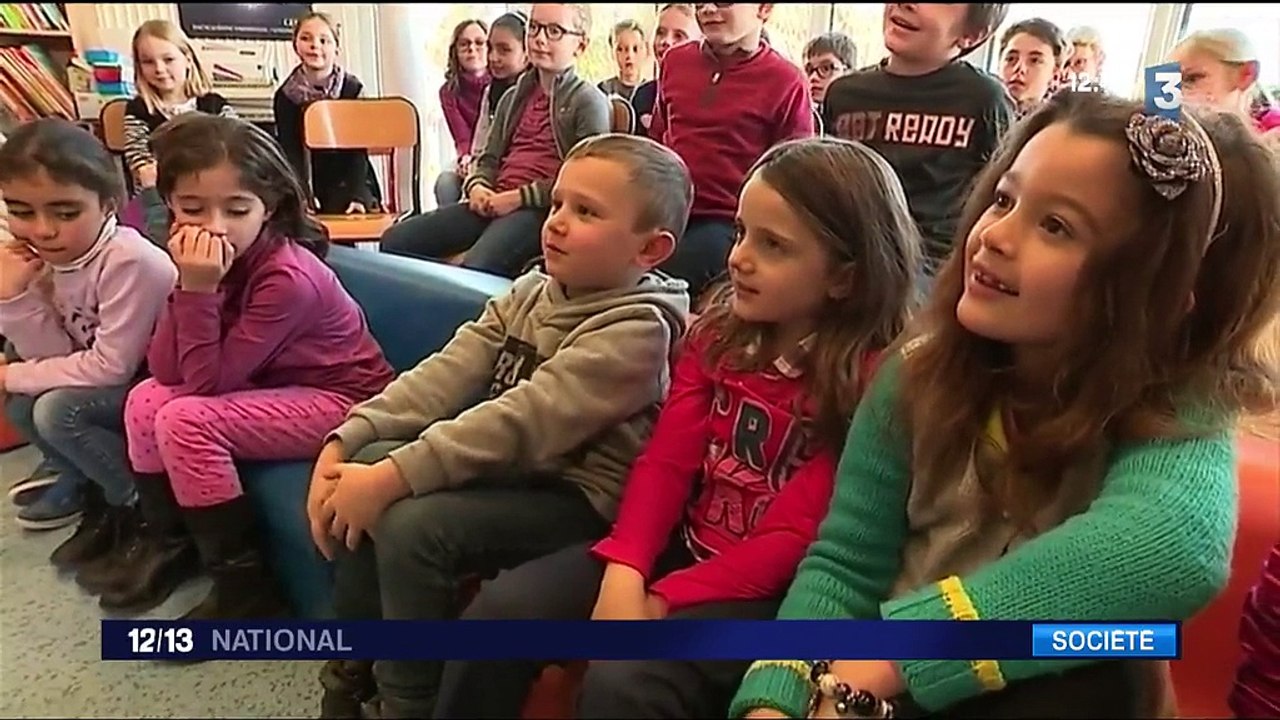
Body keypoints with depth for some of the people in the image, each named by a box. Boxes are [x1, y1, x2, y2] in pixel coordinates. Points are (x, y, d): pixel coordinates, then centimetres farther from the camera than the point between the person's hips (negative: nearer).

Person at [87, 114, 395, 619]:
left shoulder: (289, 278, -27)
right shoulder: (208, 259, -4)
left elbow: (207, 382, -24)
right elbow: (167, 370, -10)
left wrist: (199, 290, -30)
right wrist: (189, 286, -22)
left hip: (343, 402, -8)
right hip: (276, 390, 8)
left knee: (188, 421, -21)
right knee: (147, 399, 1)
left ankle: (245, 584, -8)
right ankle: (168, 543, 18)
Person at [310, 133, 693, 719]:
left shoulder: (637, 329, -19)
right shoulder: (532, 291, 6)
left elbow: (525, 421, -28)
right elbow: (445, 374, -4)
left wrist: (394, 476, -31)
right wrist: (346, 441, -15)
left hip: (577, 498, -8)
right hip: (511, 469, 8)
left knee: (412, 525, -24)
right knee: (371, 463, -7)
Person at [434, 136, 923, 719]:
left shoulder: (873, 378, -13)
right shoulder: (719, 335, 6)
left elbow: (795, 538, -16)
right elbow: (665, 461, -1)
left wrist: (663, 601, -20)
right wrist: (624, 570, -17)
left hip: (769, 589, -5)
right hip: (683, 546, 6)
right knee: (501, 607, -11)